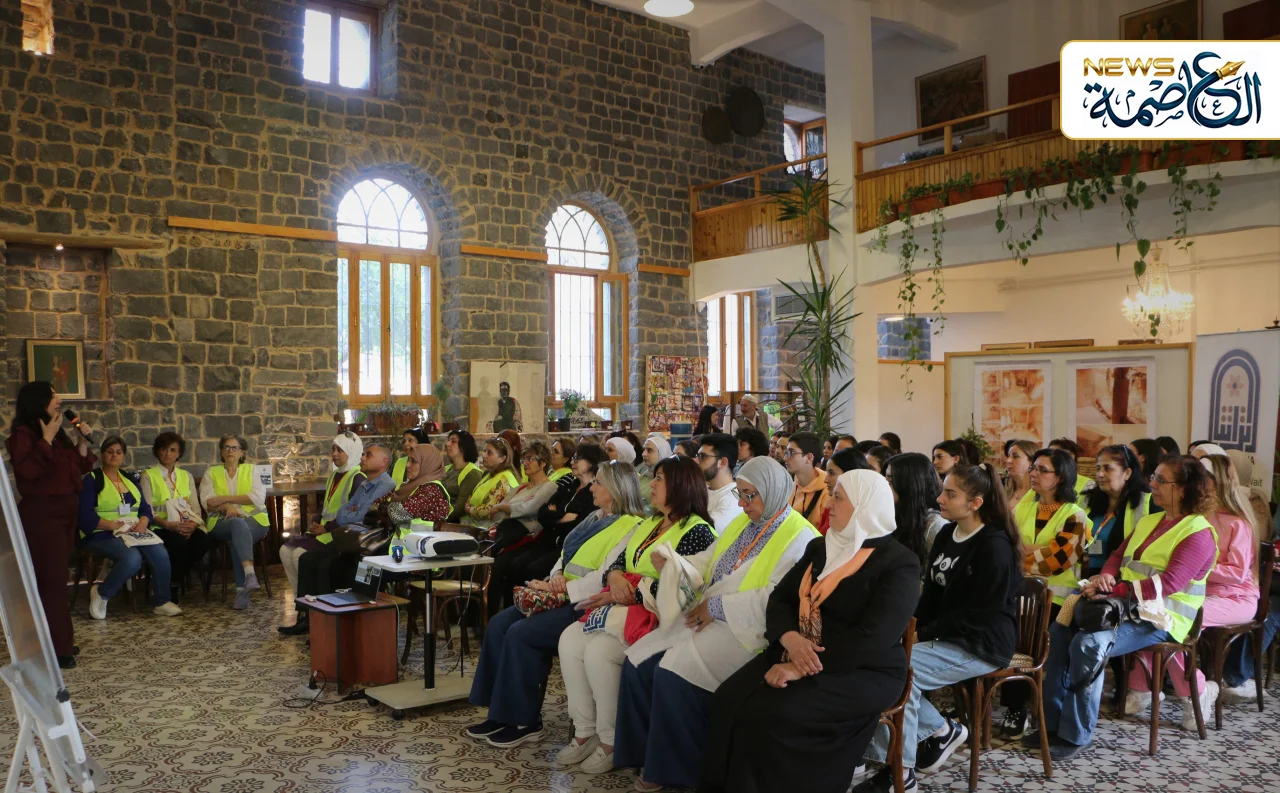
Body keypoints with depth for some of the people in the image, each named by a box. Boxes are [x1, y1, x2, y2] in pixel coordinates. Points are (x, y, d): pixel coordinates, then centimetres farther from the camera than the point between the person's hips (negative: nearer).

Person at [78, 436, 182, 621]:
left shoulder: (129, 479, 18)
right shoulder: (91, 479, -1)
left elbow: (145, 508, 14)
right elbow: (85, 516, -11)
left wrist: (142, 523, -9)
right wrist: (115, 525, -19)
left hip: (133, 534, 5)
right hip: (102, 535, -5)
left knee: (160, 554, -23)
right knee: (132, 558, -34)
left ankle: (161, 602, -9)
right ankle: (101, 593, -7)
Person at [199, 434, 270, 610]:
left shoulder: (250, 470, 16)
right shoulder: (211, 473, 18)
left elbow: (259, 497, -2)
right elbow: (207, 501, 2)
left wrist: (225, 498, -9)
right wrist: (227, 507, -19)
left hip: (254, 519, 0)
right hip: (222, 522, 0)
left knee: (237, 538, -36)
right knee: (238, 524, -37)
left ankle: (242, 590, -41)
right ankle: (250, 574, -55)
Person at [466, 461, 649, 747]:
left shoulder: (630, 527, -12)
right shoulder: (594, 518, 18)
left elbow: (604, 578, -21)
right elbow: (565, 556, 17)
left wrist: (558, 587, -19)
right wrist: (556, 578, -4)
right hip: (563, 597, 9)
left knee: (521, 633, -22)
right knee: (499, 624, -6)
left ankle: (525, 721, -7)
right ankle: (501, 713, 0)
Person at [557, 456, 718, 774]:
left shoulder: (697, 531, -10)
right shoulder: (649, 524, 18)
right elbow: (617, 562, 15)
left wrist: (625, 595, -19)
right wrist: (615, 577, -10)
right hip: (624, 608, 9)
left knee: (599, 650, -27)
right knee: (570, 639, -11)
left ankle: (611, 741, -10)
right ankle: (585, 731, -2)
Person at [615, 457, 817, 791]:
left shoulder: (797, 538, -12)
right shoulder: (742, 523, 16)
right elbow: (707, 562, 14)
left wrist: (718, 607, -19)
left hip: (747, 629, -8)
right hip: (709, 617, 8)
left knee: (674, 671, -25)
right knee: (639, 660, -9)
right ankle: (649, 754, 7)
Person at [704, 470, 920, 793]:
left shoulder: (899, 564, -10)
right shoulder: (820, 548, 13)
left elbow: (873, 638, -21)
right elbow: (780, 597, 8)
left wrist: (802, 669, -25)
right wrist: (790, 637, -15)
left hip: (863, 672, -6)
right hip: (796, 653, 6)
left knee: (769, 716, -28)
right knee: (727, 702, -18)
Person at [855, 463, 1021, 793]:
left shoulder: (995, 546, -16)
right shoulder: (946, 534, 10)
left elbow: (977, 614, -19)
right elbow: (932, 593, 13)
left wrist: (922, 634, -18)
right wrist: (913, 625, -4)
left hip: (983, 644, -8)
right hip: (946, 636, 9)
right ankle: (942, 731, 6)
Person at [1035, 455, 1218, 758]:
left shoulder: (1198, 533, -10)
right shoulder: (1148, 521, 16)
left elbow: (1168, 583, -21)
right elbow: (1118, 555, 20)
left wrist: (1112, 591, -21)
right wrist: (1106, 576, -5)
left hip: (1160, 618, -8)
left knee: (1090, 644, -30)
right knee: (1060, 629, -11)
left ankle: (1076, 735, -17)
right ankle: (1054, 722, -7)